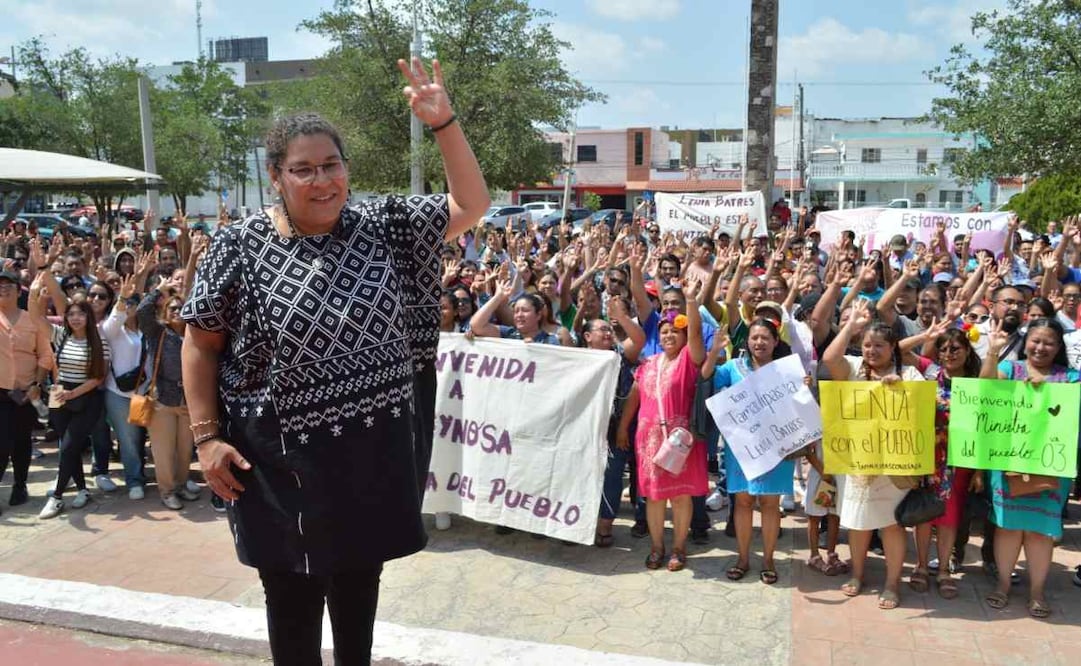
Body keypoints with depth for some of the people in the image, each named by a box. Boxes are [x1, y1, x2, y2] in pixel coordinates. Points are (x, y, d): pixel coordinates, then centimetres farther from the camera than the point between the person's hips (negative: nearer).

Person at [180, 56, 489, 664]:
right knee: (292, 596, 12)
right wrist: (208, 436, -7)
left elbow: (472, 206, -3)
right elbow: (201, 343, -2)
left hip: (376, 449, 3)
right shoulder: (240, 246, -8)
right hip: (284, 458, -2)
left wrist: (443, 123, -15)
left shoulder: (383, 227, -1)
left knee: (360, 580, 20)